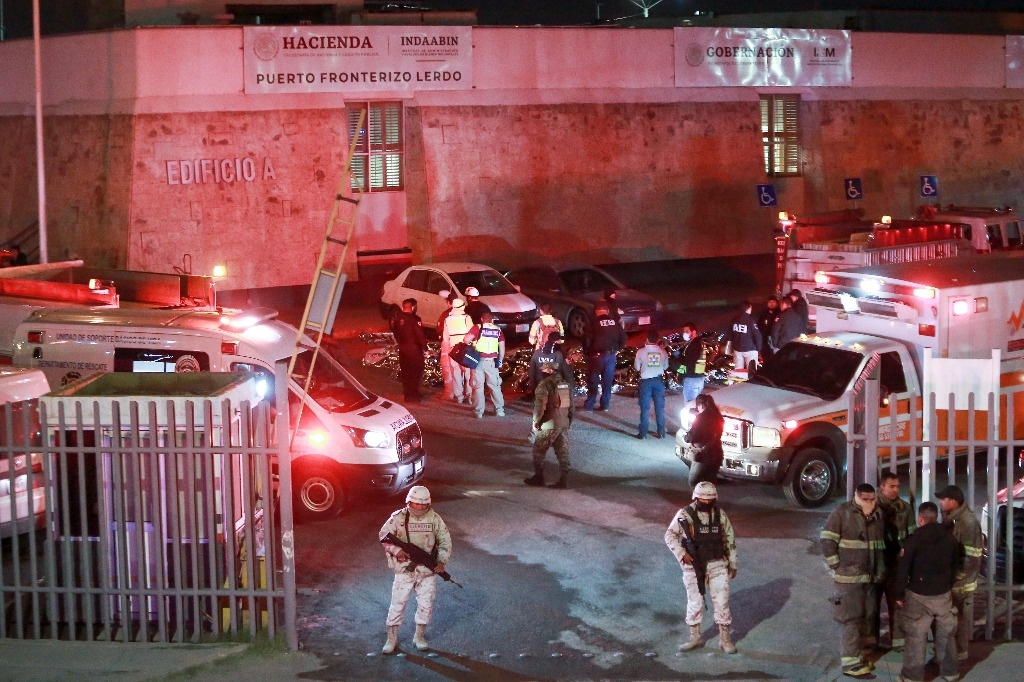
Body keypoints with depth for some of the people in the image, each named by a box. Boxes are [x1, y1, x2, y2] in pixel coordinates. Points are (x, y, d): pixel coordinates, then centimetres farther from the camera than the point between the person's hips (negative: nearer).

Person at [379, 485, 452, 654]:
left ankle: (419, 636, 24)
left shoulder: (435, 519, 1)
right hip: (404, 569, -2)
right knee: (398, 604, -1)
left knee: (426, 605, 6)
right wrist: (396, 551, -17)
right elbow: (384, 536, -1)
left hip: (428, 571, 2)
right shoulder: (398, 518, -4)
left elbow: (445, 541, 5)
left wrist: (442, 561, -9)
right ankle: (392, 638, 10)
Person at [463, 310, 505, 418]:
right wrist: (500, 360, 18)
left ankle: (479, 411, 3)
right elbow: (502, 347, 8)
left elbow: (466, 339, -13)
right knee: (494, 385, 12)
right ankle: (499, 409, 14)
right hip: (492, 361, 2)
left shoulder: (478, 328, -1)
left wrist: (470, 343, 8)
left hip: (479, 360, -2)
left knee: (478, 386, 4)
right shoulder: (497, 330, 9)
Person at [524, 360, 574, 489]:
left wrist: (536, 421, -7)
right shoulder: (566, 384, 10)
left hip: (549, 425, -6)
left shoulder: (545, 384, -12)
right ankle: (564, 480, 8)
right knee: (563, 454, 9)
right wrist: (569, 422, 22)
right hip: (564, 424, 6)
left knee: (539, 452, 9)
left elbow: (540, 405, -18)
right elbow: (571, 405, 14)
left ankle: (538, 477, 13)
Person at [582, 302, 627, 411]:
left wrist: (586, 351, 2)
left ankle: (589, 404, 6)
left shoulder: (594, 323, -10)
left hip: (597, 355, -4)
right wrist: (617, 349, 15)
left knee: (593, 380, 5)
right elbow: (623, 338, 5)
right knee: (607, 381, 11)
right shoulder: (615, 323, 3)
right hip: (611, 355, 4)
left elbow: (587, 339, -13)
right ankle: (605, 404, 13)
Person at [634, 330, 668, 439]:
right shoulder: (662, 352, -4)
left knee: (645, 408, 3)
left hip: (646, 381, -2)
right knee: (660, 407, 10)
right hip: (659, 380, 2)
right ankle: (661, 432, 13)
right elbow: (665, 366, 5)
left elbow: (637, 367, -2)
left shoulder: (641, 352, -10)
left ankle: (643, 433, 3)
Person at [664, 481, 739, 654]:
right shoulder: (685, 514, -9)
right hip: (693, 566, -1)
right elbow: (669, 536, -3)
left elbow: (729, 539, 8)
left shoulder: (720, 514, -1)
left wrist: (733, 564, 9)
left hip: (717, 565, 1)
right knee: (695, 603, 7)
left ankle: (725, 639, 13)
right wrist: (681, 554, -14)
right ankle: (695, 637, 22)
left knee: (722, 602, 1)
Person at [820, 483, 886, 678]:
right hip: (849, 576, -7)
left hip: (871, 576, 7)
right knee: (852, 618, -6)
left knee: (866, 618, 13)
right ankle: (851, 663, -1)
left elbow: (882, 543, 22)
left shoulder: (877, 515, 10)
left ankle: (858, 655, 26)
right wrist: (837, 567, -13)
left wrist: (880, 569, 16)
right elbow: (827, 541, -12)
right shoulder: (842, 513, -10)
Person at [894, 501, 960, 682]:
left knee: (916, 635, 1)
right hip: (943, 593, 5)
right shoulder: (950, 539, 4)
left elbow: (903, 569, -12)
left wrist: (899, 594, -5)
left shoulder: (914, 539, -12)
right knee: (946, 634, 15)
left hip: (919, 594, -4)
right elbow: (955, 566, 15)